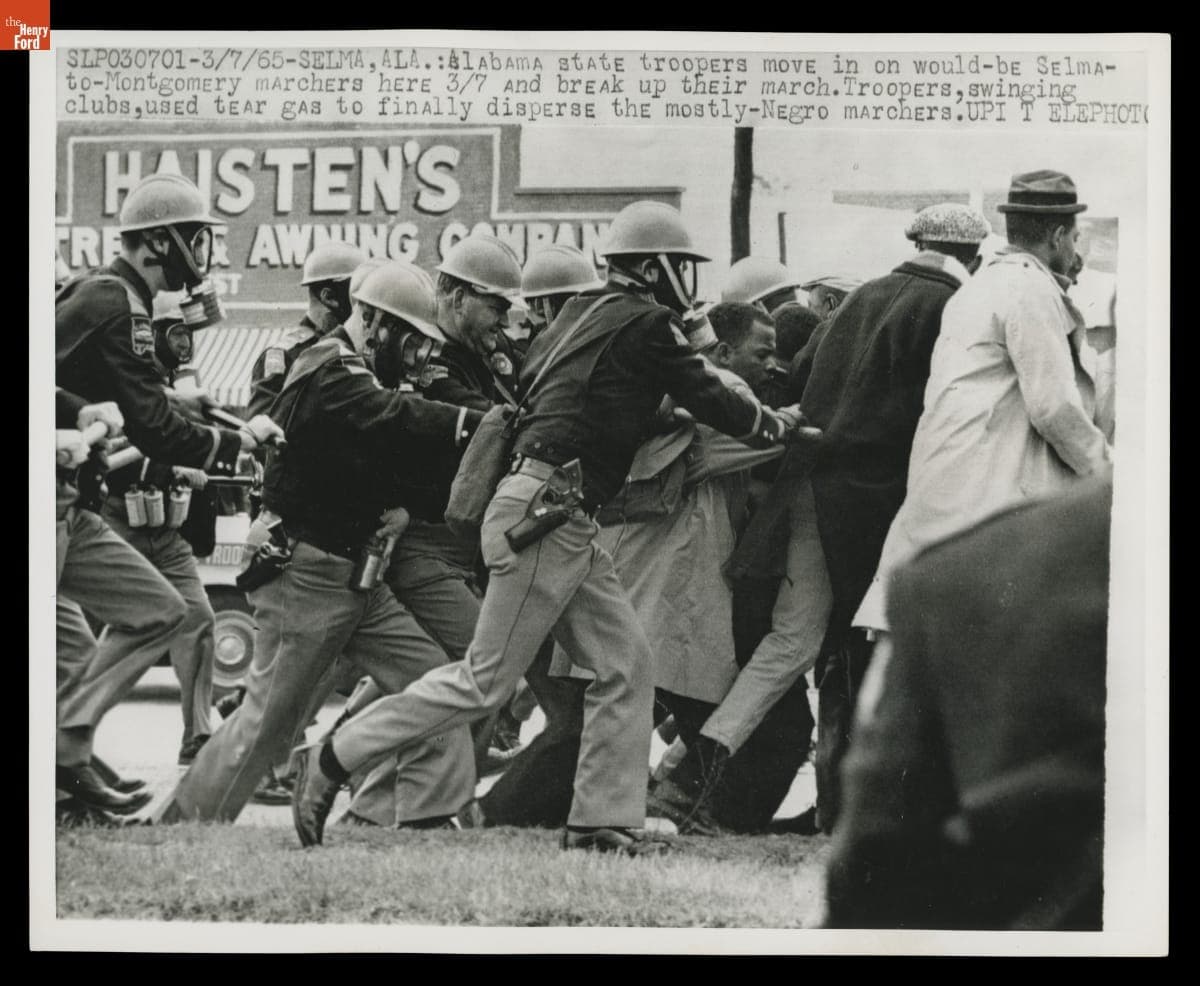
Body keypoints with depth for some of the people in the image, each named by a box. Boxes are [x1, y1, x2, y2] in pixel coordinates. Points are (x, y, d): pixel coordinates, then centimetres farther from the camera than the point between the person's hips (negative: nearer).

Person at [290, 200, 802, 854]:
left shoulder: (585, 313, 19)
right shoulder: (647, 324, -5)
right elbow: (711, 403, -3)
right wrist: (781, 426, 15)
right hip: (547, 511, -10)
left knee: (625, 664, 8)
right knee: (485, 681, -6)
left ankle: (601, 822, 6)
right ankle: (334, 759, -2)